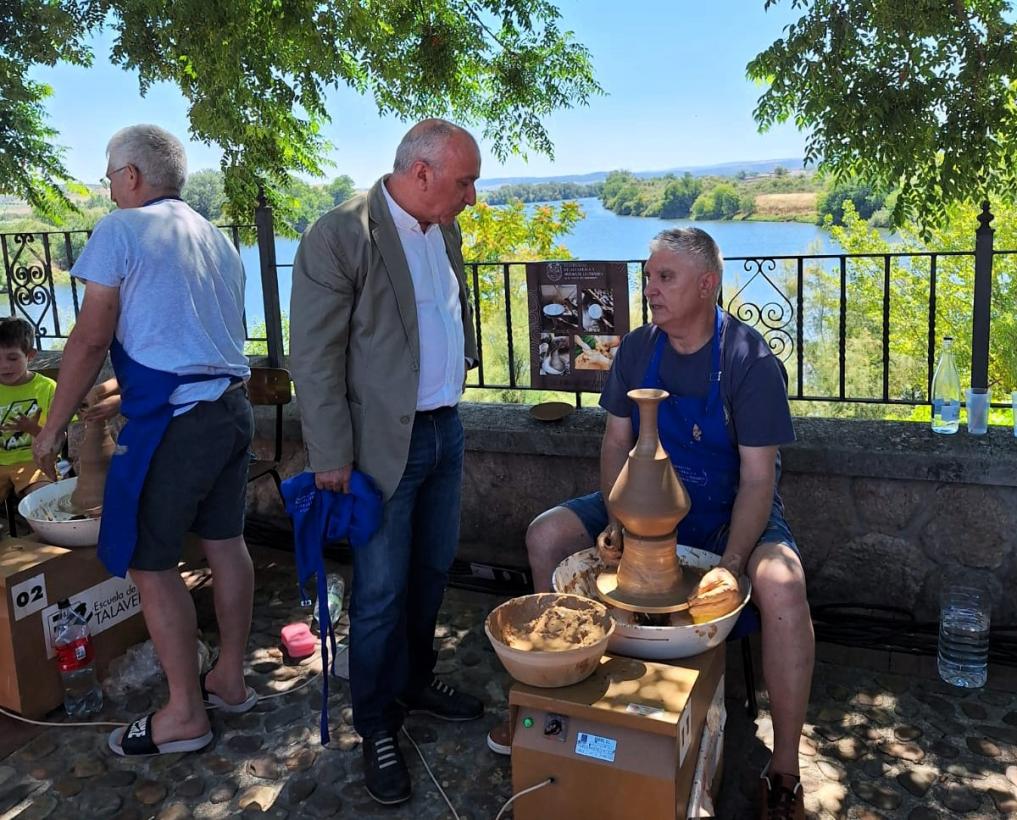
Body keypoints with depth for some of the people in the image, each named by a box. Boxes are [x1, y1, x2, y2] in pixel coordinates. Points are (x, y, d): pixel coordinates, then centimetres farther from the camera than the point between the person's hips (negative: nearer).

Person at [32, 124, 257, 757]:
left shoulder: (121, 230, -6)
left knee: (149, 562, 4)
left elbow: (92, 338, -9)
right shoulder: (216, 238, 16)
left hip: (171, 421, -8)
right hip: (233, 407, 8)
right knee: (225, 541, 16)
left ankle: (185, 715, 13)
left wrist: (55, 425, 0)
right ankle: (230, 679, 29)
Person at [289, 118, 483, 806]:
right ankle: (378, 726, 23)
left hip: (445, 429, 7)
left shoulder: (445, 231, 7)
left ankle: (415, 679, 40)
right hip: (384, 442, -7)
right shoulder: (340, 236, -16)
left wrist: (456, 384, 14)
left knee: (433, 570, 19)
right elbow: (314, 357, -16)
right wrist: (332, 459, -15)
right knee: (381, 592, 4)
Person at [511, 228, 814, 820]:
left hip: (734, 514, -5)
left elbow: (758, 478, -20)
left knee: (783, 588, -34)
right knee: (547, 535, -9)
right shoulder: (637, 350, -4)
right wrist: (617, 524, -16)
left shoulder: (750, 360, -19)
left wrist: (730, 566, -32)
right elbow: (616, 445, 0)